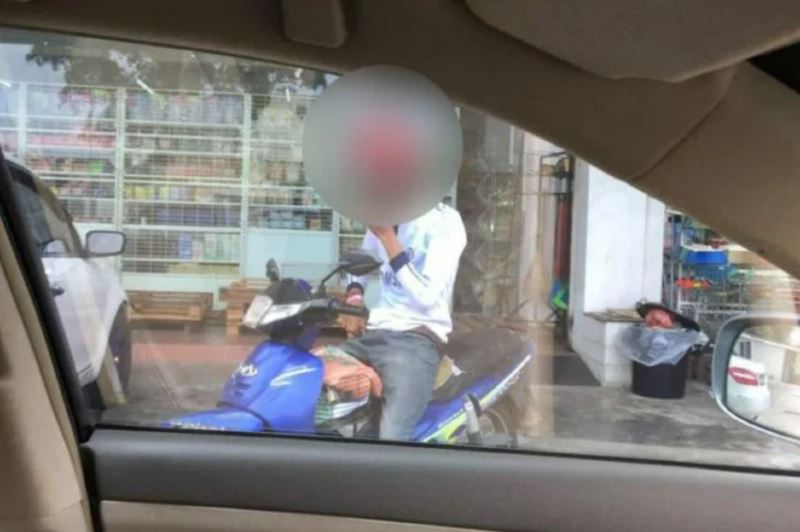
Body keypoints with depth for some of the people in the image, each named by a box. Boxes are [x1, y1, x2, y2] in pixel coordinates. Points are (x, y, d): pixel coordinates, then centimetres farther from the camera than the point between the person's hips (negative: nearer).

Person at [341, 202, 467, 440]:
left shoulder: (444, 220, -6)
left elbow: (426, 296, -16)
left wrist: (387, 235, -17)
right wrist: (354, 294, 8)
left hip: (417, 337, -6)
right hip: (372, 333, 7)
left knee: (391, 436, -29)